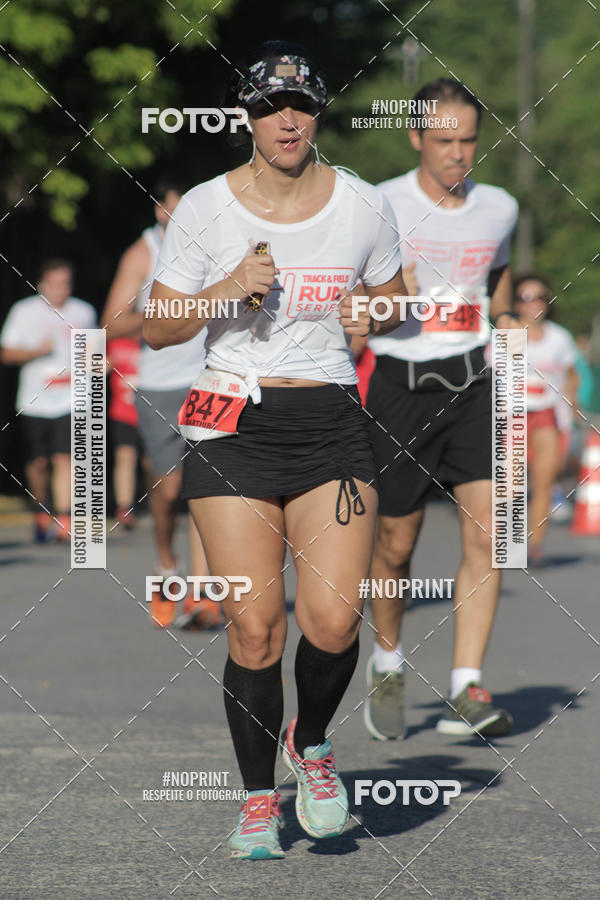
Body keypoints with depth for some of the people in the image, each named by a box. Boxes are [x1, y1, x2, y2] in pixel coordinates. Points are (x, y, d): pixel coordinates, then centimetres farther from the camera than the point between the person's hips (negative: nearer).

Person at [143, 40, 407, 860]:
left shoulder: (363, 206, 3)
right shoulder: (204, 208, -1)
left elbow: (396, 302, 18)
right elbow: (155, 330, 2)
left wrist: (374, 315, -5)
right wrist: (226, 291, -14)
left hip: (331, 425, 1)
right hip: (234, 424, -1)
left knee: (334, 618, -14)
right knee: (254, 628, -5)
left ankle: (311, 744, 17)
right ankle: (258, 797, 13)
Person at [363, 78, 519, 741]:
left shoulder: (499, 208, 7)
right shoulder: (381, 207, -6)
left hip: (470, 384, 3)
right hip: (401, 384, -3)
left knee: (486, 534, -13)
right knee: (396, 545, 6)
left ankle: (466, 692, -11)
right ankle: (387, 665, 33)